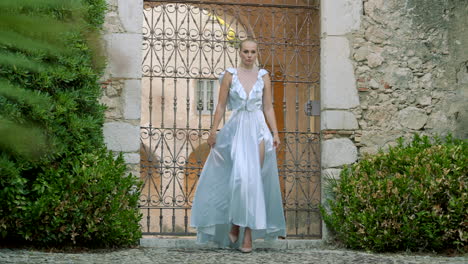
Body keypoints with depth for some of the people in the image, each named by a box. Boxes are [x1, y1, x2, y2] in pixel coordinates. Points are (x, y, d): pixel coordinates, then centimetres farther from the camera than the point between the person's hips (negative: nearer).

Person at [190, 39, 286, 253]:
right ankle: (235, 223, 5)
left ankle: (248, 234, -1)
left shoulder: (263, 77, 8)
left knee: (253, 179, -3)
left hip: (258, 130, 1)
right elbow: (221, 105, 3)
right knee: (240, 176, -15)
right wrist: (213, 131, -3)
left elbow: (268, 107, 8)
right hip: (235, 129, -1)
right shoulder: (230, 75, 4)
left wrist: (275, 133, 0)